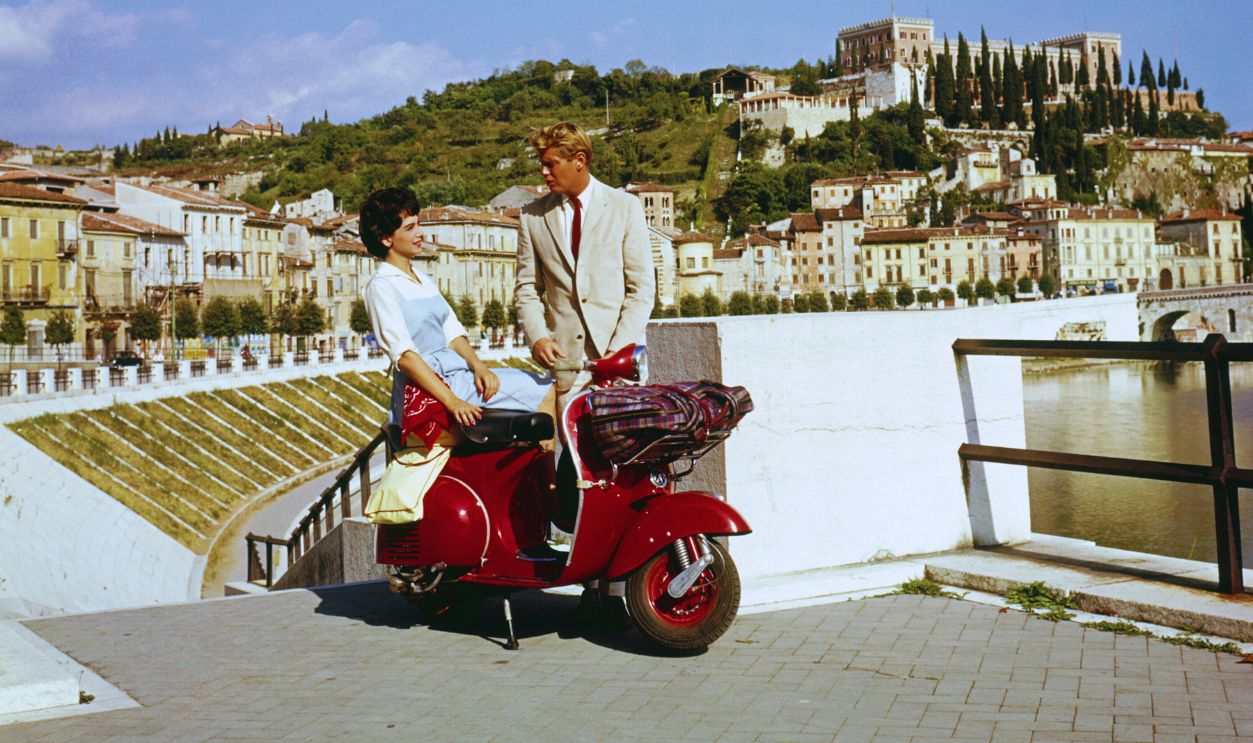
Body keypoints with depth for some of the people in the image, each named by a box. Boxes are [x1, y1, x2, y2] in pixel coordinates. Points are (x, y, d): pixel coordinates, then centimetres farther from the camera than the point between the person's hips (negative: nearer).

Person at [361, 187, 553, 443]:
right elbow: (404, 355, -17)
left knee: (546, 391, -5)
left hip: (456, 373, 8)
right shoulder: (381, 287, -7)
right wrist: (451, 401, -25)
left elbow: (453, 334, 14)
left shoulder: (425, 280, 19)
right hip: (426, 386, -8)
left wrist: (478, 366, -7)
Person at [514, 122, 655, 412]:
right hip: (564, 354, 1)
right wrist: (537, 338, -7)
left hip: (621, 351, -1)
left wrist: (619, 350, -11)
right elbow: (527, 289, 11)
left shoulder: (626, 207, 4)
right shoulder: (532, 216, 9)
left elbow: (642, 287, 0)